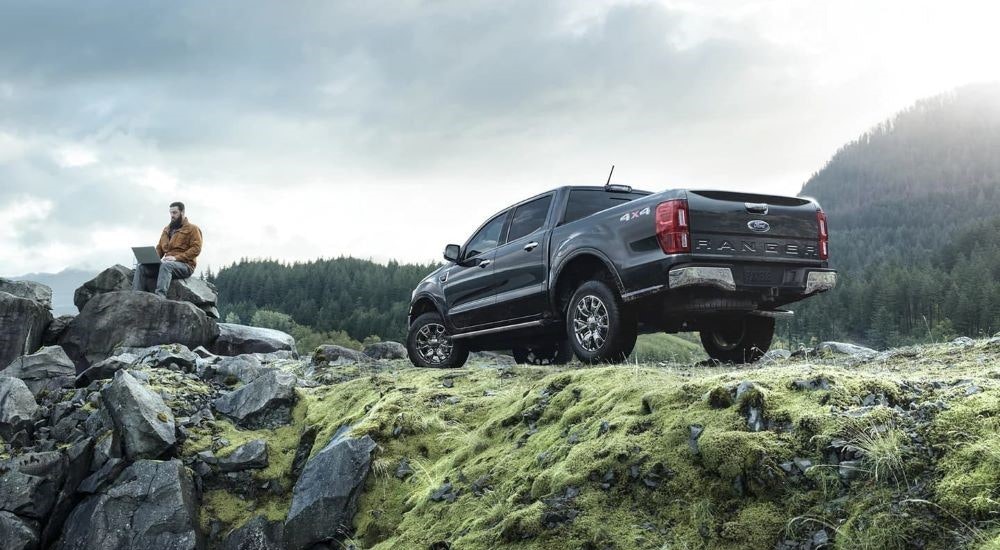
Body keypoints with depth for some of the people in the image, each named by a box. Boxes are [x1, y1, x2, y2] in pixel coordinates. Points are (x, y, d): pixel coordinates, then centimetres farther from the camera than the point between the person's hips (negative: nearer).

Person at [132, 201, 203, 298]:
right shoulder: (167, 229, 24)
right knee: (141, 267, -14)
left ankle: (160, 296, -53)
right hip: (167, 262, 6)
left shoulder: (192, 229, 3)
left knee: (166, 265, -39)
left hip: (185, 265, -6)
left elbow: (196, 248, -9)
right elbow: (159, 248, 24)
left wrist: (176, 257, -20)